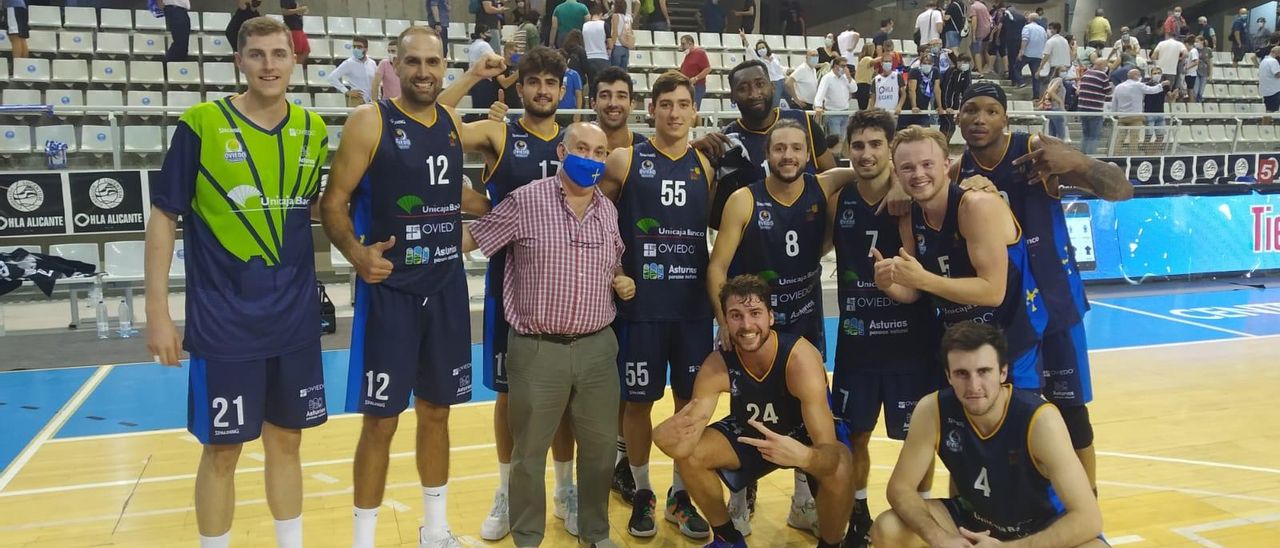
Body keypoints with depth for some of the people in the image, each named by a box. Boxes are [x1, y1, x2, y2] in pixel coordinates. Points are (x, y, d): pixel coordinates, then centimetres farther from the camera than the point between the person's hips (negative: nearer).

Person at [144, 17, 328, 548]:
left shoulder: (313, 129, 4)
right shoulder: (201, 123, -8)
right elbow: (164, 217, -5)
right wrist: (158, 313, -8)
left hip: (295, 320, 4)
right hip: (223, 322, -4)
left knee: (286, 441, 15)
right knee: (222, 449, 6)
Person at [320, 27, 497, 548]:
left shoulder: (453, 122, 7)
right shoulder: (370, 120, -9)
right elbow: (333, 203, -12)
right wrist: (357, 253, -29)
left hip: (447, 288, 5)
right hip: (389, 290, -5)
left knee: (437, 411, 14)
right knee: (380, 419, 0)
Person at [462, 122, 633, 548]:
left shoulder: (609, 210, 8)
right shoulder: (525, 201, -7)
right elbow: (471, 238, -2)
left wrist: (623, 283, 1)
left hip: (597, 348, 4)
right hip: (537, 350, -4)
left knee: (600, 446, 13)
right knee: (529, 452, 9)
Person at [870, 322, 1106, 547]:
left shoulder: (1040, 419, -30)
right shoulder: (932, 411, -22)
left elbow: (1088, 518, -31)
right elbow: (900, 487, -14)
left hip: (1041, 528, -3)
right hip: (974, 519, 3)